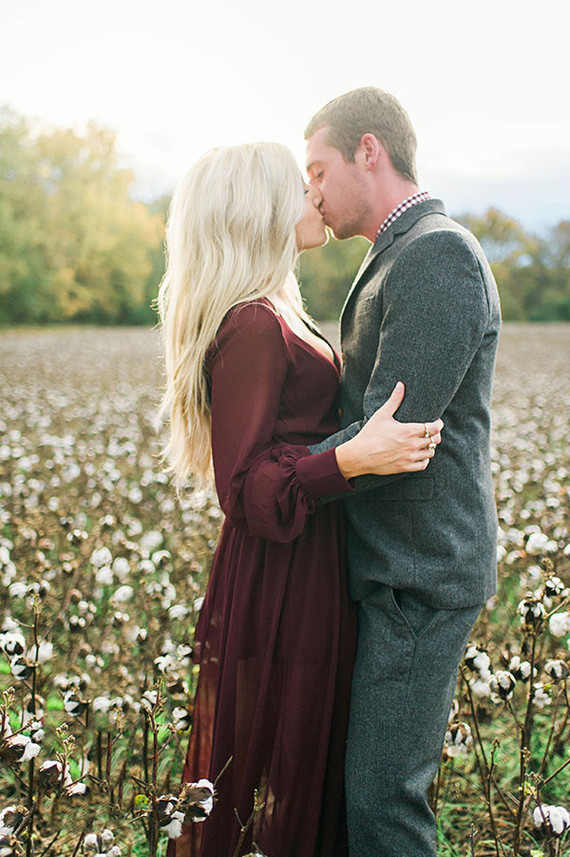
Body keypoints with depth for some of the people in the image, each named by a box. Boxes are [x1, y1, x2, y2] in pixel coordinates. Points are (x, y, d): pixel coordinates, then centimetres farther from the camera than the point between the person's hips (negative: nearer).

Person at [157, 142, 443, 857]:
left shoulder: (273, 314, 11)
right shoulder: (253, 326, -20)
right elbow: (243, 486, -21)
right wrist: (352, 457, -33)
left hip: (308, 564, 9)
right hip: (280, 579, -9)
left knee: (304, 756, 19)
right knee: (273, 766, 5)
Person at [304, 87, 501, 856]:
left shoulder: (438, 256, -18)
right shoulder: (396, 260, 16)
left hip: (420, 576, -10)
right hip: (389, 563, 10)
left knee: (382, 795, -1)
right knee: (368, 775, 19)